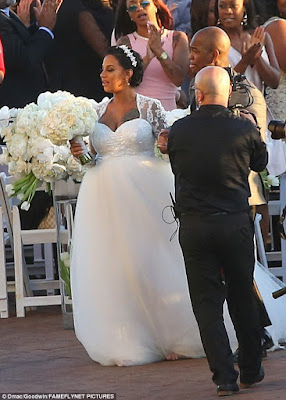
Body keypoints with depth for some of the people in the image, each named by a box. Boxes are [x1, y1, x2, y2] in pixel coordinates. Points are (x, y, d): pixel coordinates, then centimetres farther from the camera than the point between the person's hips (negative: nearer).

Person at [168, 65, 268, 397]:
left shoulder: (178, 131, -5)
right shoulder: (244, 129, -7)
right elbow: (260, 163, 12)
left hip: (193, 226, 0)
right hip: (235, 222, 0)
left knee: (207, 302, 5)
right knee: (243, 298, 15)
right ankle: (251, 371, 23)